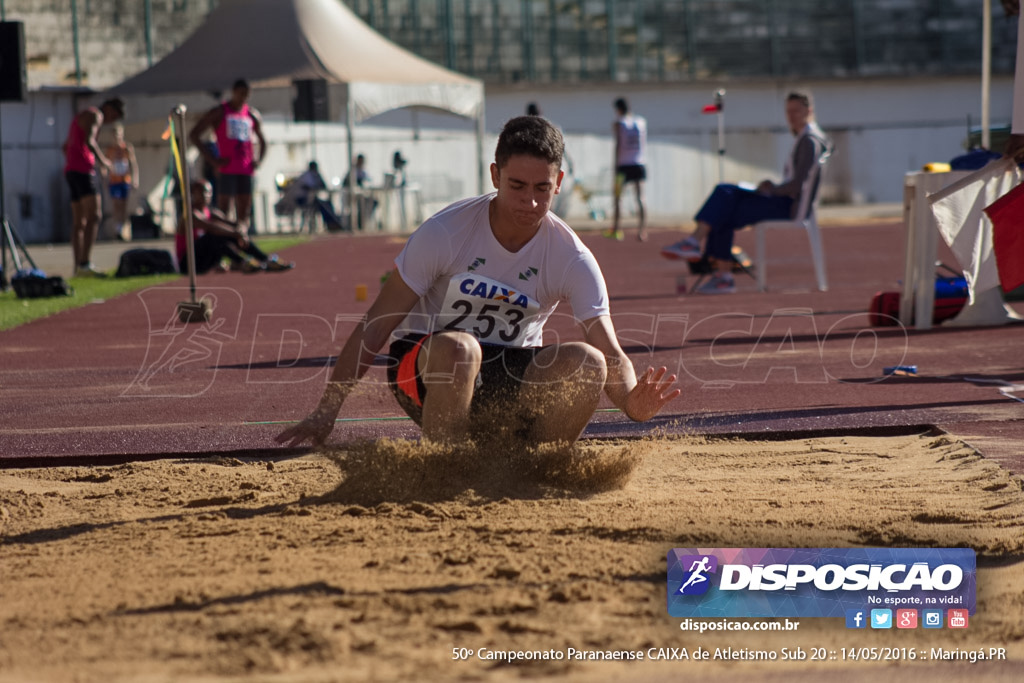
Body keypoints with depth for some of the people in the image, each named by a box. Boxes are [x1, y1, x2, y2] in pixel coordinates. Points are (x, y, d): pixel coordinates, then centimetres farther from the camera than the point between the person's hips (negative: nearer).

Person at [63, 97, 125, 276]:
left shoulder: (81, 116, 26)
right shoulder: (95, 115, -6)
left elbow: (65, 146, 31)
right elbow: (89, 140, -22)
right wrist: (103, 161, -11)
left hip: (71, 170, 10)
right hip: (83, 169, -10)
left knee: (79, 221, 8)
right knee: (94, 216, -17)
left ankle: (78, 267, 4)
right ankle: (85, 263, -28)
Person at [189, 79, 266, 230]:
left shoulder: (253, 115, 16)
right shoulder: (219, 113, 2)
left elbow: (262, 141, 30)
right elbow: (194, 135, -2)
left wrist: (257, 160, 10)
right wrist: (212, 160, -9)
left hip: (246, 170, 5)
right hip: (227, 170, -5)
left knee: (244, 214, 3)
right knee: (223, 212, -9)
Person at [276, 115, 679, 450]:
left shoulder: (572, 259, -11)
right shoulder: (446, 233, -17)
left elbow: (611, 355, -16)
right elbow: (377, 325, -13)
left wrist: (632, 401, -41)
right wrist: (326, 413, -17)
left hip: (511, 374, 3)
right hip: (423, 364, -3)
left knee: (584, 361, -27)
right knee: (456, 348, -38)